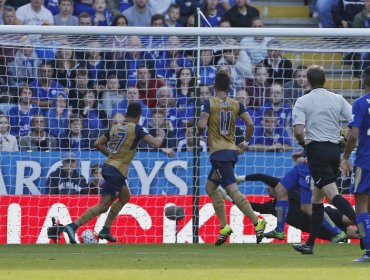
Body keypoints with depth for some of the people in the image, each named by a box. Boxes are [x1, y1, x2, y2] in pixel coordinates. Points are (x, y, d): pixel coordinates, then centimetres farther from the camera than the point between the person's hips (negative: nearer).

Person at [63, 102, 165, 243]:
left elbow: (97, 144, 14)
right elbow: (156, 143, -13)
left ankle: (105, 230, 23)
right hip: (117, 171, -8)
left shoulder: (115, 127, 11)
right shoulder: (136, 128, -8)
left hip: (108, 166, 8)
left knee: (125, 197, 26)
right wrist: (161, 136, 9)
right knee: (103, 206, -10)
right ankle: (73, 226, -21)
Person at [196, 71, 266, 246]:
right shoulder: (236, 104, 8)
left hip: (219, 153, -7)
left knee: (232, 190, -14)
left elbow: (201, 125, -17)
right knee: (210, 187, 19)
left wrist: (199, 131, 7)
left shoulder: (210, 103, -7)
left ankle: (257, 222, -29)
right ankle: (224, 227, 12)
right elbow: (250, 124, 1)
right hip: (232, 151, 7)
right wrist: (246, 142, 16)